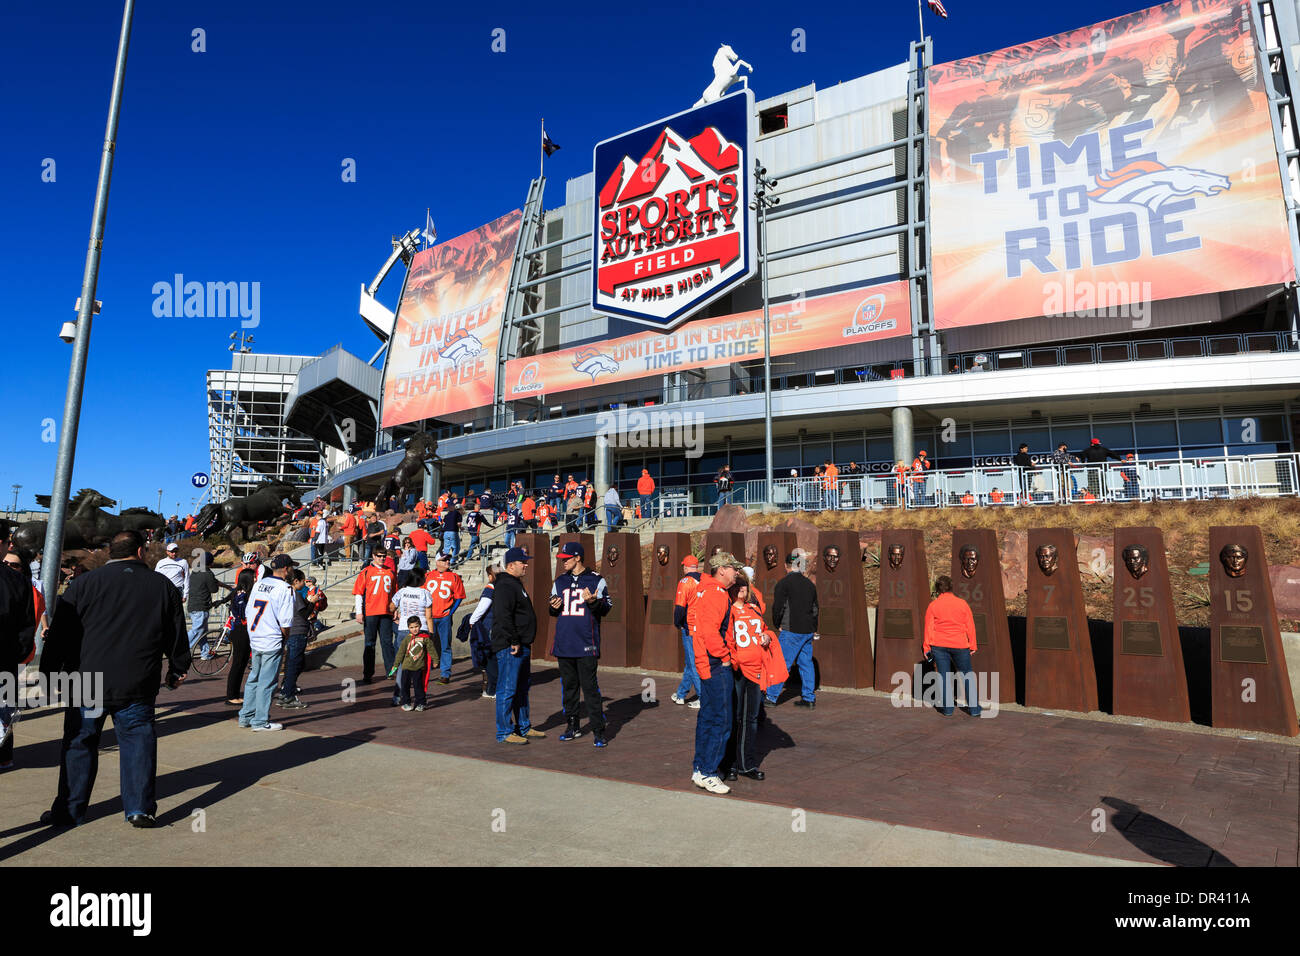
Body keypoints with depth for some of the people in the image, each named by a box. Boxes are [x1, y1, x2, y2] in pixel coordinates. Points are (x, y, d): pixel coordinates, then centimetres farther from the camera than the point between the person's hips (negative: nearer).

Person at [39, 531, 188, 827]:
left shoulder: (83, 583, 0)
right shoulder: (164, 586, 3)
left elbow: (60, 634, 1)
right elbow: (177, 636, 9)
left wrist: (49, 671, 12)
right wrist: (178, 670, 22)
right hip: (138, 687, 0)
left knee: (79, 744, 14)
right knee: (138, 743, 7)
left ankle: (70, 811, 22)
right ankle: (140, 808, 7)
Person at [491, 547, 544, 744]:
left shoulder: (517, 584, 19)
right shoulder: (505, 586, -15)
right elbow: (503, 617, -24)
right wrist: (514, 642, -22)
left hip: (521, 647, 11)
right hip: (509, 647, -11)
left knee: (522, 689, 17)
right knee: (507, 690, -3)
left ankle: (524, 727, 27)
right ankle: (505, 733, 4)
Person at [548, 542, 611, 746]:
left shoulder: (596, 580, 0)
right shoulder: (559, 581, 14)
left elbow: (605, 608, -1)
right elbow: (554, 611, 23)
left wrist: (593, 602, -21)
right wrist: (553, 607, 0)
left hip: (586, 645, -5)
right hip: (564, 644, 5)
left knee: (590, 688, -5)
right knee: (568, 686, 11)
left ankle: (598, 731, 2)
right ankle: (573, 726, 24)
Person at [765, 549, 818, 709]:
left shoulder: (783, 583, -9)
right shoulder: (810, 584, 11)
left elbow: (778, 607, -11)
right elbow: (815, 609, 17)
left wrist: (777, 626, 5)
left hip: (791, 631, -6)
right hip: (808, 630, 6)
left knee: (782, 664, -2)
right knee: (806, 663, 12)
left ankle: (771, 697, 3)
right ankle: (809, 698, 15)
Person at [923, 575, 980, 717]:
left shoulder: (933, 605, -2)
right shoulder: (962, 603, 2)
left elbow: (928, 627, -2)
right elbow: (970, 626, 3)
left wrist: (926, 647, 5)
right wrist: (972, 646, 9)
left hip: (939, 645, -1)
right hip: (960, 645, 1)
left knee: (943, 675, 6)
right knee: (967, 675, 12)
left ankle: (947, 708, 8)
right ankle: (974, 708, 13)